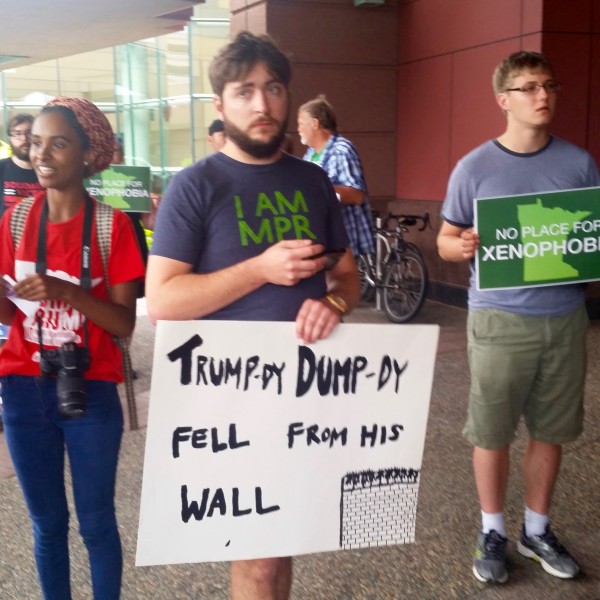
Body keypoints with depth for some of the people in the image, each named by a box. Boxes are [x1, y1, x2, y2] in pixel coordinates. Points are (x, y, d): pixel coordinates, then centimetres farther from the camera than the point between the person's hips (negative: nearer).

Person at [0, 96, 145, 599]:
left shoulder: (112, 226, -8)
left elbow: (124, 324, -10)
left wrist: (65, 291, -24)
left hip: (90, 393, -3)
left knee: (96, 522, 10)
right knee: (48, 522, 16)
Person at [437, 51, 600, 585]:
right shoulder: (474, 168, -3)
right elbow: (446, 240, 3)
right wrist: (464, 245, -20)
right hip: (500, 318, -2)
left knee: (551, 430, 12)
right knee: (491, 432, 6)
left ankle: (538, 530, 30)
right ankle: (493, 532, 25)